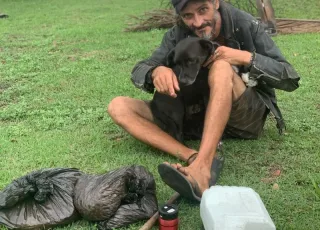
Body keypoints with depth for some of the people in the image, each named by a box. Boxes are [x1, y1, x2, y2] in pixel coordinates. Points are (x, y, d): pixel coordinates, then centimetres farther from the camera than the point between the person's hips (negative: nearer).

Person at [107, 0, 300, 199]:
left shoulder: (245, 25, -10)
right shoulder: (178, 35, -3)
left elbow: (291, 79, -11)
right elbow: (138, 72, -5)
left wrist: (245, 57, -26)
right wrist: (156, 71, -29)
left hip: (245, 116, -3)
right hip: (198, 116, 4)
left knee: (221, 67, -34)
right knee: (118, 107, -13)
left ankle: (201, 168, -46)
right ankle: (195, 158, -34)